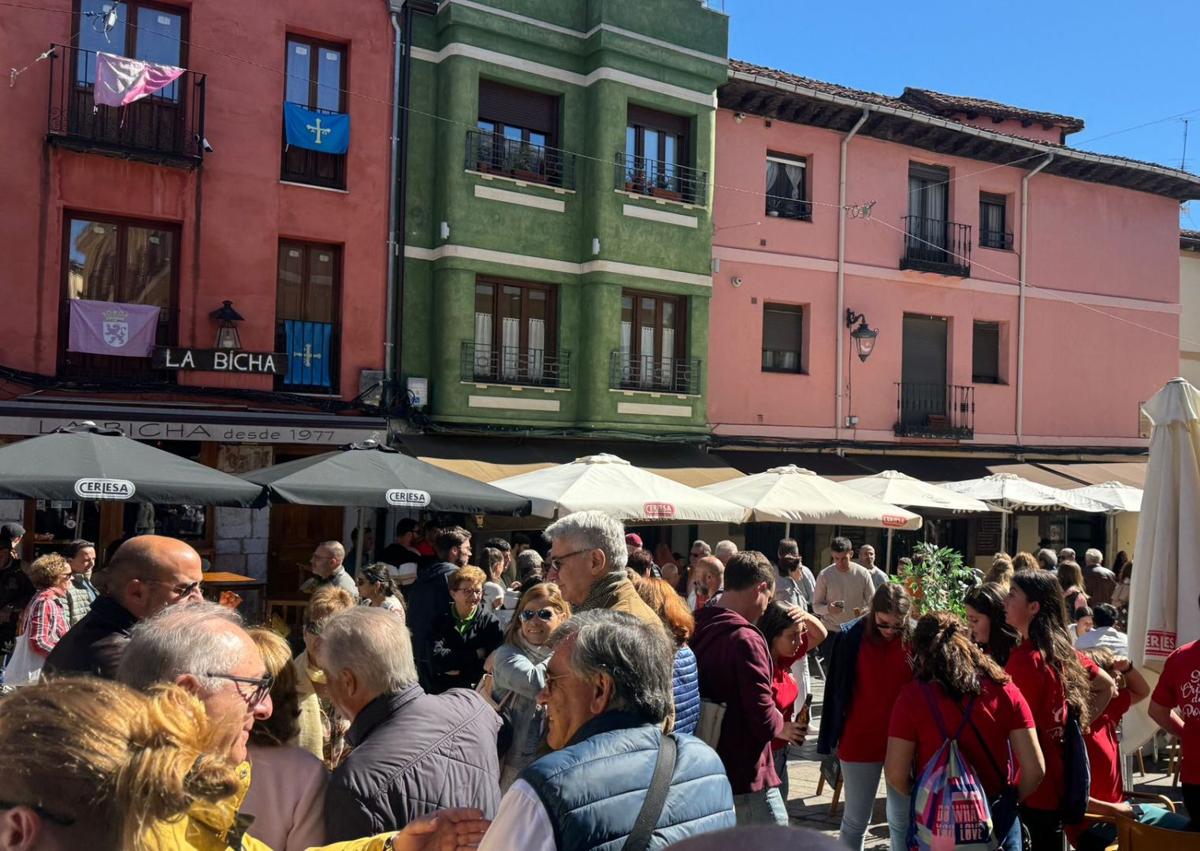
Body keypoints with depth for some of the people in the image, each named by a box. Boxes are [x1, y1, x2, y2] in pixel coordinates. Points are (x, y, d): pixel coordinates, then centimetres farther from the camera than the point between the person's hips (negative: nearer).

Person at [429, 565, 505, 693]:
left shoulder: (489, 620, 1)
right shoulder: (440, 619, 3)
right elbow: (436, 657, -10)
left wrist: (459, 671, -8)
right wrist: (475, 654, -10)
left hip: (478, 690, 0)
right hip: (442, 690, 1)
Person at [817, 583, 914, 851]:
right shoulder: (850, 637, -11)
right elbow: (836, 691, -4)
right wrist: (833, 738, -1)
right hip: (859, 741, -1)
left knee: (902, 821, 12)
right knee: (855, 821, 10)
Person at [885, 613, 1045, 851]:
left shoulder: (914, 695, -12)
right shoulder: (1003, 688, -5)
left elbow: (895, 774, -12)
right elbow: (1035, 768, -6)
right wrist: (1010, 802, 12)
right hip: (997, 817, 2)